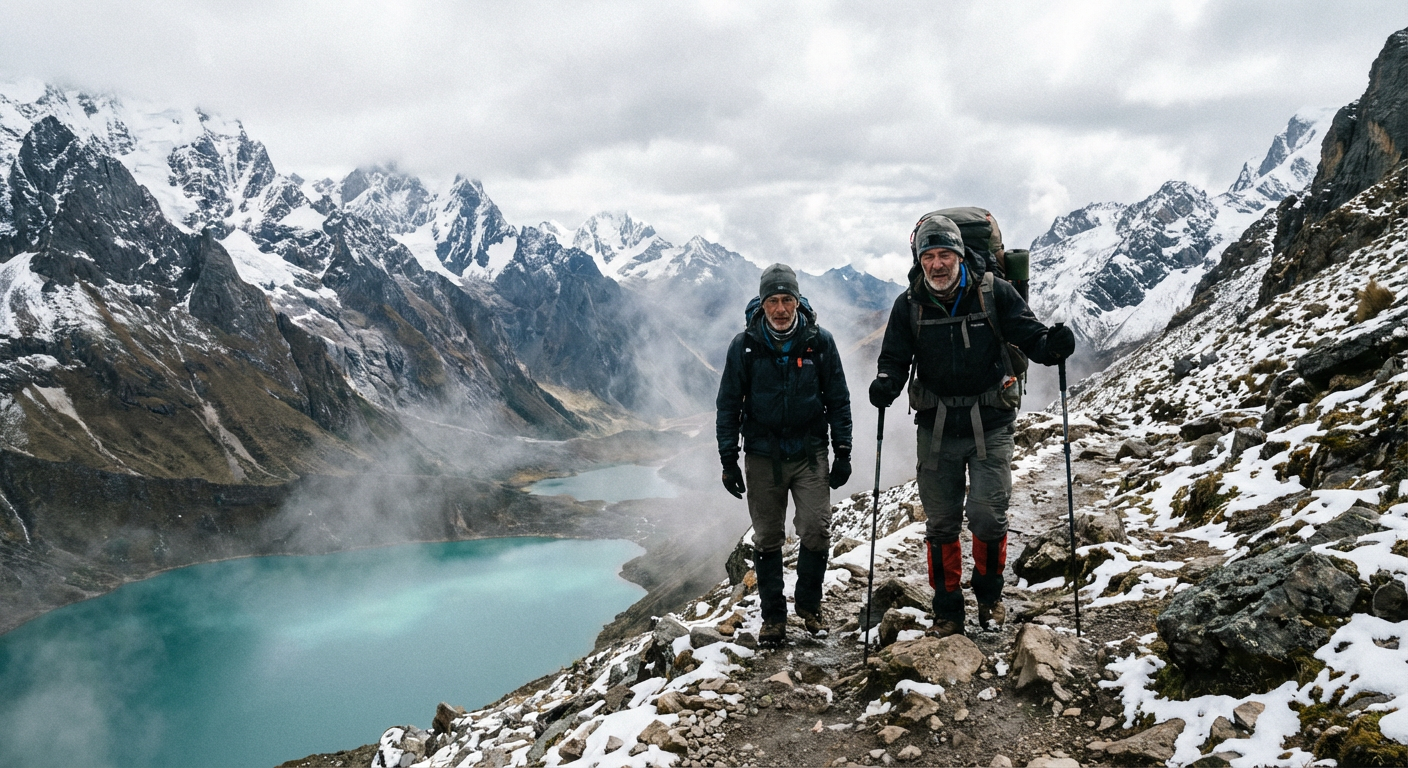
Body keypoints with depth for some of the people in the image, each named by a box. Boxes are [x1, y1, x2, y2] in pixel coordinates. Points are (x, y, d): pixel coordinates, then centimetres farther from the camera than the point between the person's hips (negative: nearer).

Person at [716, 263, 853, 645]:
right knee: (767, 539, 7)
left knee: (816, 531, -8)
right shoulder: (744, 346, -3)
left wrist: (843, 452, 1)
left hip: (810, 452, 0)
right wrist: (728, 461, 0)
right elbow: (729, 405, 3)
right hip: (762, 456, 0)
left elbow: (838, 399, 5)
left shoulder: (819, 341, -2)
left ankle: (809, 606, 14)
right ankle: (773, 616, 20)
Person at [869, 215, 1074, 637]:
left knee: (987, 515, -8)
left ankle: (989, 593, 22)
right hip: (937, 428, 2)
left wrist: (1052, 345, -26)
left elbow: (1028, 334, -3)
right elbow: (895, 358, 3)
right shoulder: (909, 305, -1)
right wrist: (886, 383, -19)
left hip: (990, 426, -2)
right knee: (941, 522, 8)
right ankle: (947, 609, 25)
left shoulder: (993, 292, -6)